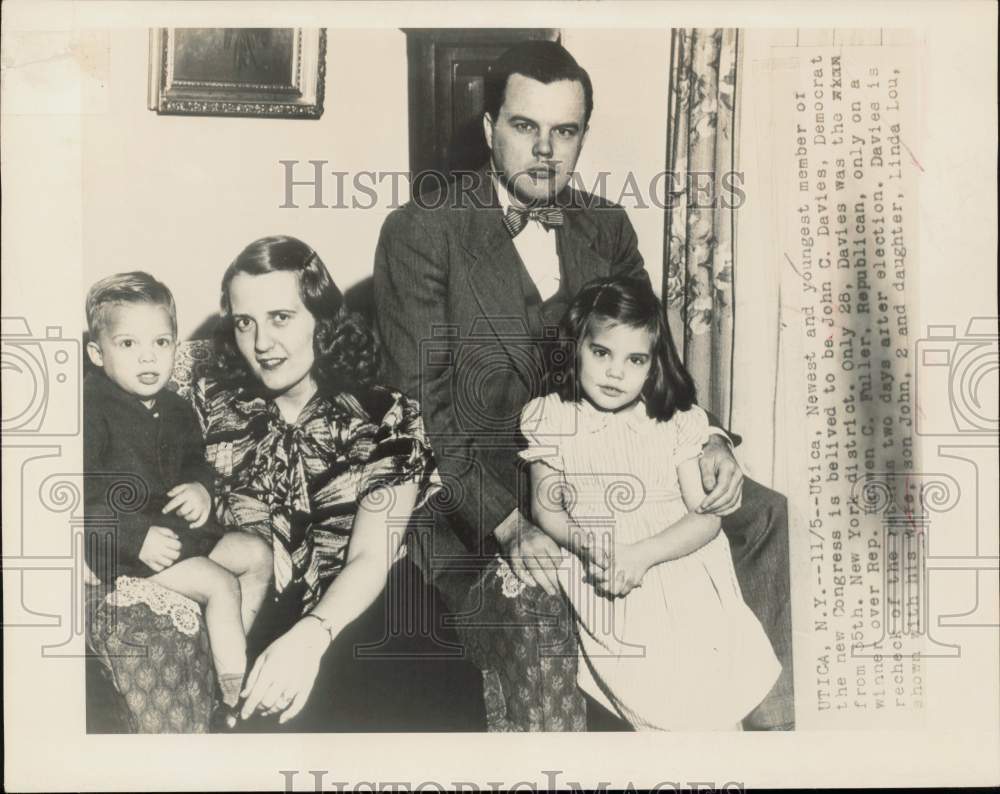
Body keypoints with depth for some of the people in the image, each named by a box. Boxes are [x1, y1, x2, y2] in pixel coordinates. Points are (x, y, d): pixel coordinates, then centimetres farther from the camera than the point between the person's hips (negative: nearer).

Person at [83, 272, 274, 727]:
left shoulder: (175, 410, 9)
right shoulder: (91, 411, -16)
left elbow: (194, 460, 23)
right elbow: (82, 498, -21)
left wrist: (201, 487, -2)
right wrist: (138, 536, -26)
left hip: (177, 527, 8)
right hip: (125, 543, -8)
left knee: (257, 553, -1)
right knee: (220, 584, -20)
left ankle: (234, 659, 5)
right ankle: (234, 701, -10)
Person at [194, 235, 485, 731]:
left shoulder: (386, 418, -3)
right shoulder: (212, 406, 7)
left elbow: (371, 558, -13)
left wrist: (311, 635, -30)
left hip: (351, 613, -1)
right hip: (246, 621, 1)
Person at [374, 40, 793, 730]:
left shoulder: (607, 227, 8)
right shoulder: (420, 234, -10)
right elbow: (420, 406, -15)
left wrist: (706, 438, -10)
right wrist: (508, 525, -26)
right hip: (474, 497, -6)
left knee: (764, 517, 0)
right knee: (536, 618, -35)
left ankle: (773, 717, 16)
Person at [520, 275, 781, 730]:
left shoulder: (676, 421, -4)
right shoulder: (551, 421, -3)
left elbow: (707, 516, -5)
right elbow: (546, 509, 3)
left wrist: (642, 554, -18)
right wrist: (587, 546, -16)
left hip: (681, 573, 1)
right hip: (605, 591, 0)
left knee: (717, 705, 0)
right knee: (659, 707, -8)